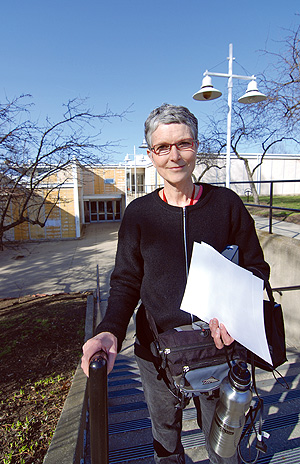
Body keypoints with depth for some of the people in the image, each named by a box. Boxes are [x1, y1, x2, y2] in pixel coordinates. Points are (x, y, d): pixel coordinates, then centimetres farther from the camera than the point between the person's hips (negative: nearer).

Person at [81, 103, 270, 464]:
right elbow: (126, 282, -2)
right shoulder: (138, 213, -6)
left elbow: (256, 269, 0)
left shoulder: (227, 204, -6)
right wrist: (110, 331, -18)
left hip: (219, 348, 0)